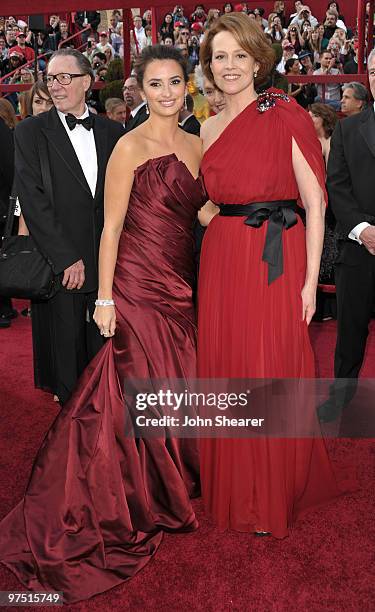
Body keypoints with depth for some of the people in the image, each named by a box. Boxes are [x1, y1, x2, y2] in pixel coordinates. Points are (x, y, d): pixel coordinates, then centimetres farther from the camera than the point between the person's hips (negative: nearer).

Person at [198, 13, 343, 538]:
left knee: (273, 374, 1)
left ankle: (273, 497, 22)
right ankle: (232, 488, 29)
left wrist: (310, 281, -11)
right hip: (220, 260, 5)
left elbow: (315, 202, -7)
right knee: (225, 370, 9)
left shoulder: (285, 116, -3)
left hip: (277, 260, -5)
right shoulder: (207, 130, 13)